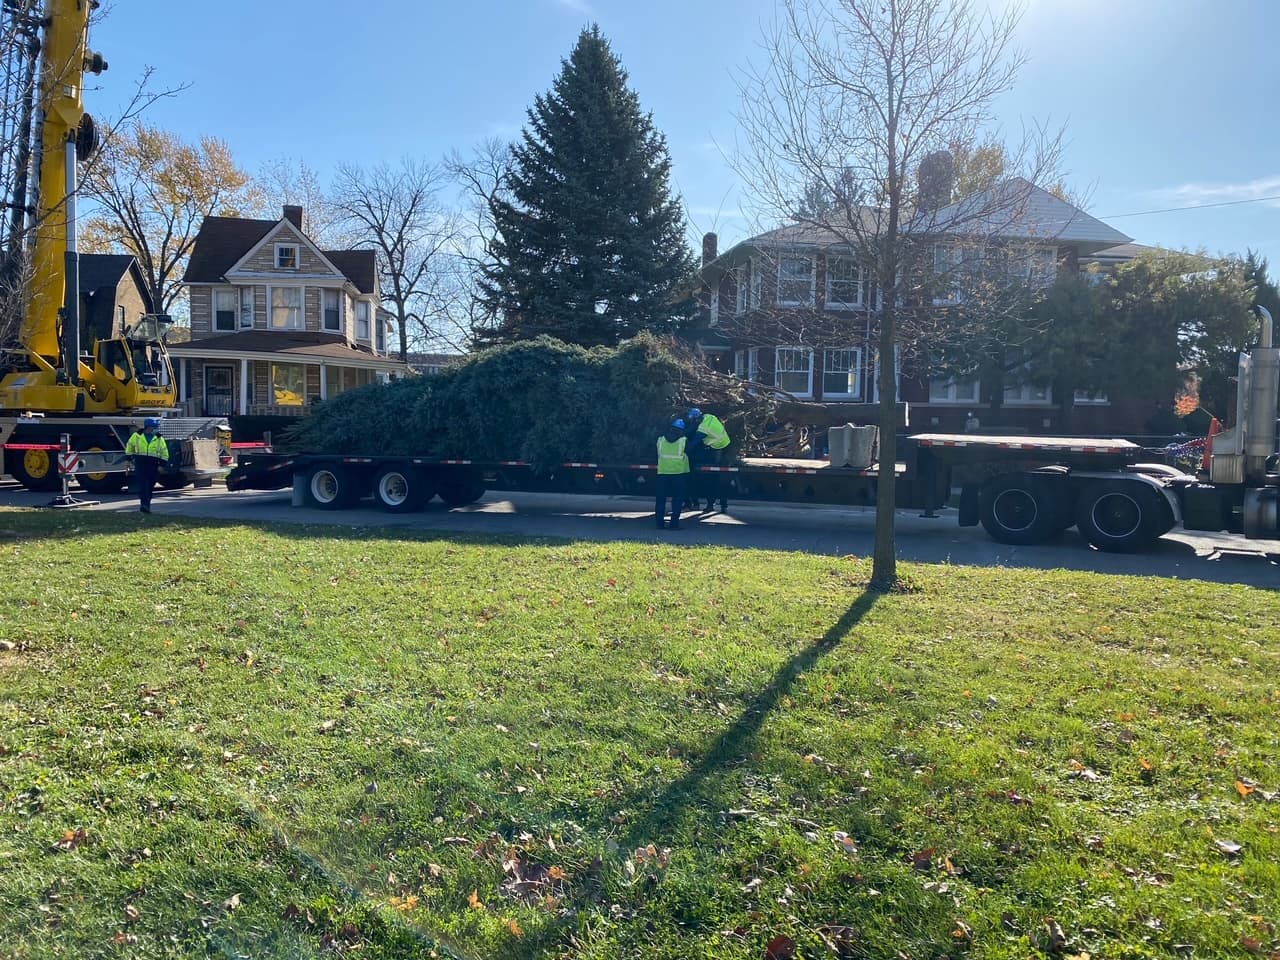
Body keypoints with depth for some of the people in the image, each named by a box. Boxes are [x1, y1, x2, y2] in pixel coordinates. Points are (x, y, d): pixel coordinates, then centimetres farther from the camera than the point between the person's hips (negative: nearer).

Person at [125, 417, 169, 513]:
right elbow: (129, 447, 16)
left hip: (153, 466, 2)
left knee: (150, 487, 8)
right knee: (143, 484, -13)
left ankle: (146, 505, 21)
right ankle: (144, 504, -20)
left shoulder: (159, 439, 3)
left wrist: (161, 465, -1)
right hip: (140, 464, -2)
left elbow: (164, 453, 7)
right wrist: (129, 459, 15)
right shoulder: (137, 436, 2)